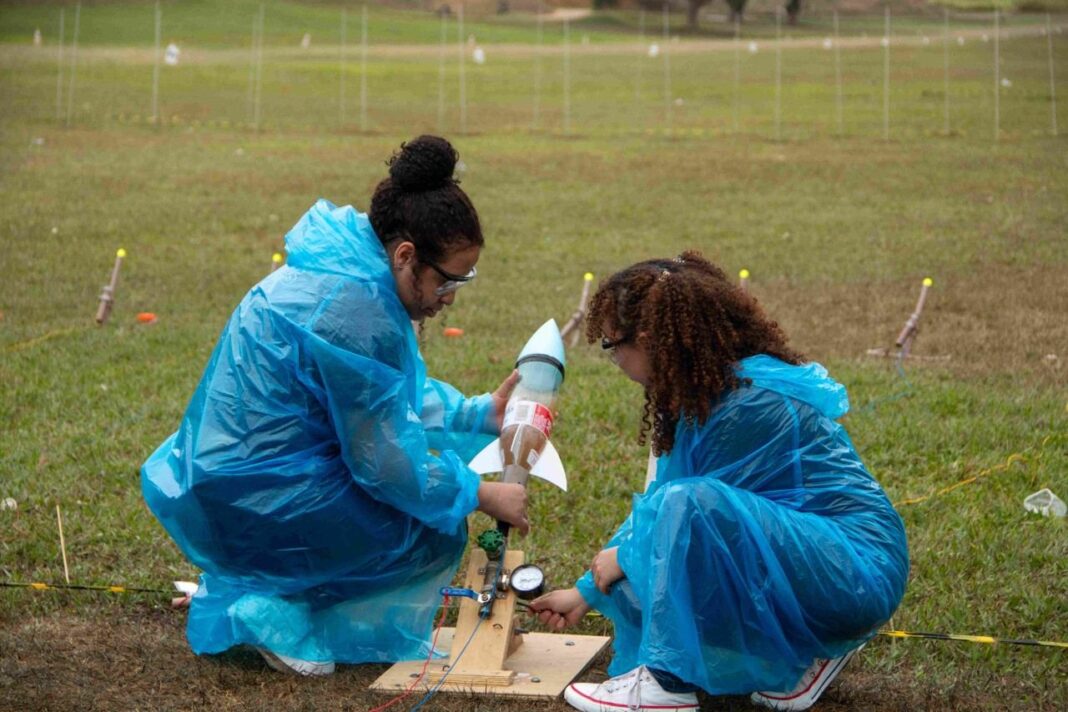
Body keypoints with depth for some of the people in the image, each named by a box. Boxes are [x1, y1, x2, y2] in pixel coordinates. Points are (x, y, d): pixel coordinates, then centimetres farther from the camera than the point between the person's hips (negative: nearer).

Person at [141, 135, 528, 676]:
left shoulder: (342, 269, 6)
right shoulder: (352, 308, -24)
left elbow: (396, 396, 20)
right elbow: (385, 463, -17)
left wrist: (481, 413, 10)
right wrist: (481, 496, -6)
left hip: (228, 478, 10)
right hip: (253, 504, -10)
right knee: (437, 535, -6)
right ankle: (276, 614, -3)